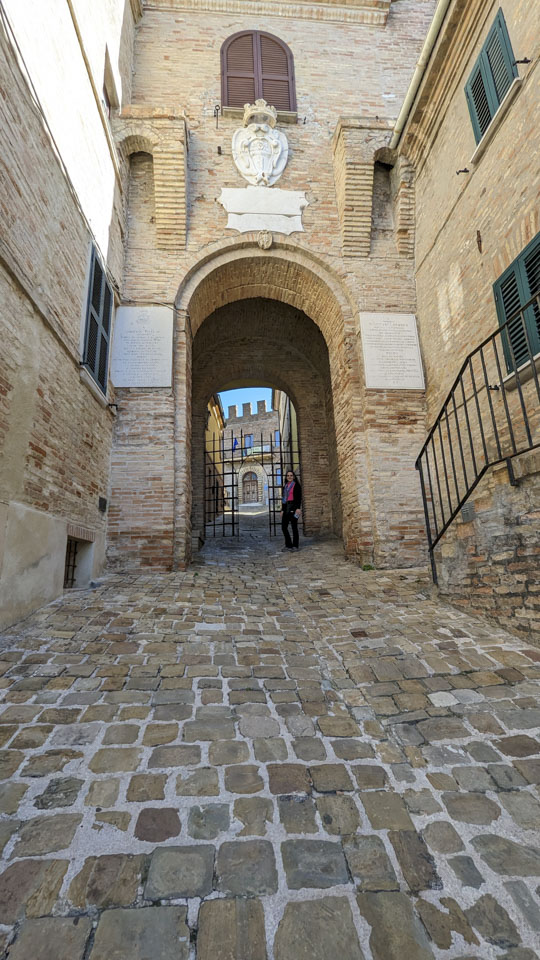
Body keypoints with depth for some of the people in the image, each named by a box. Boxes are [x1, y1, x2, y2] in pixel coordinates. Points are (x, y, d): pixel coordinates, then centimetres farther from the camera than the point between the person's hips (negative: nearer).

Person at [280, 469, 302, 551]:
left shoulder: (296, 485, 0)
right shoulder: (285, 486, 17)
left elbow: (299, 497, -6)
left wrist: (298, 508, -16)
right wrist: (282, 510, 16)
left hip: (293, 507, -6)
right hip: (286, 507, 6)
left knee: (294, 527, -3)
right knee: (284, 527, 2)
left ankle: (295, 546, 6)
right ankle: (288, 545, 11)